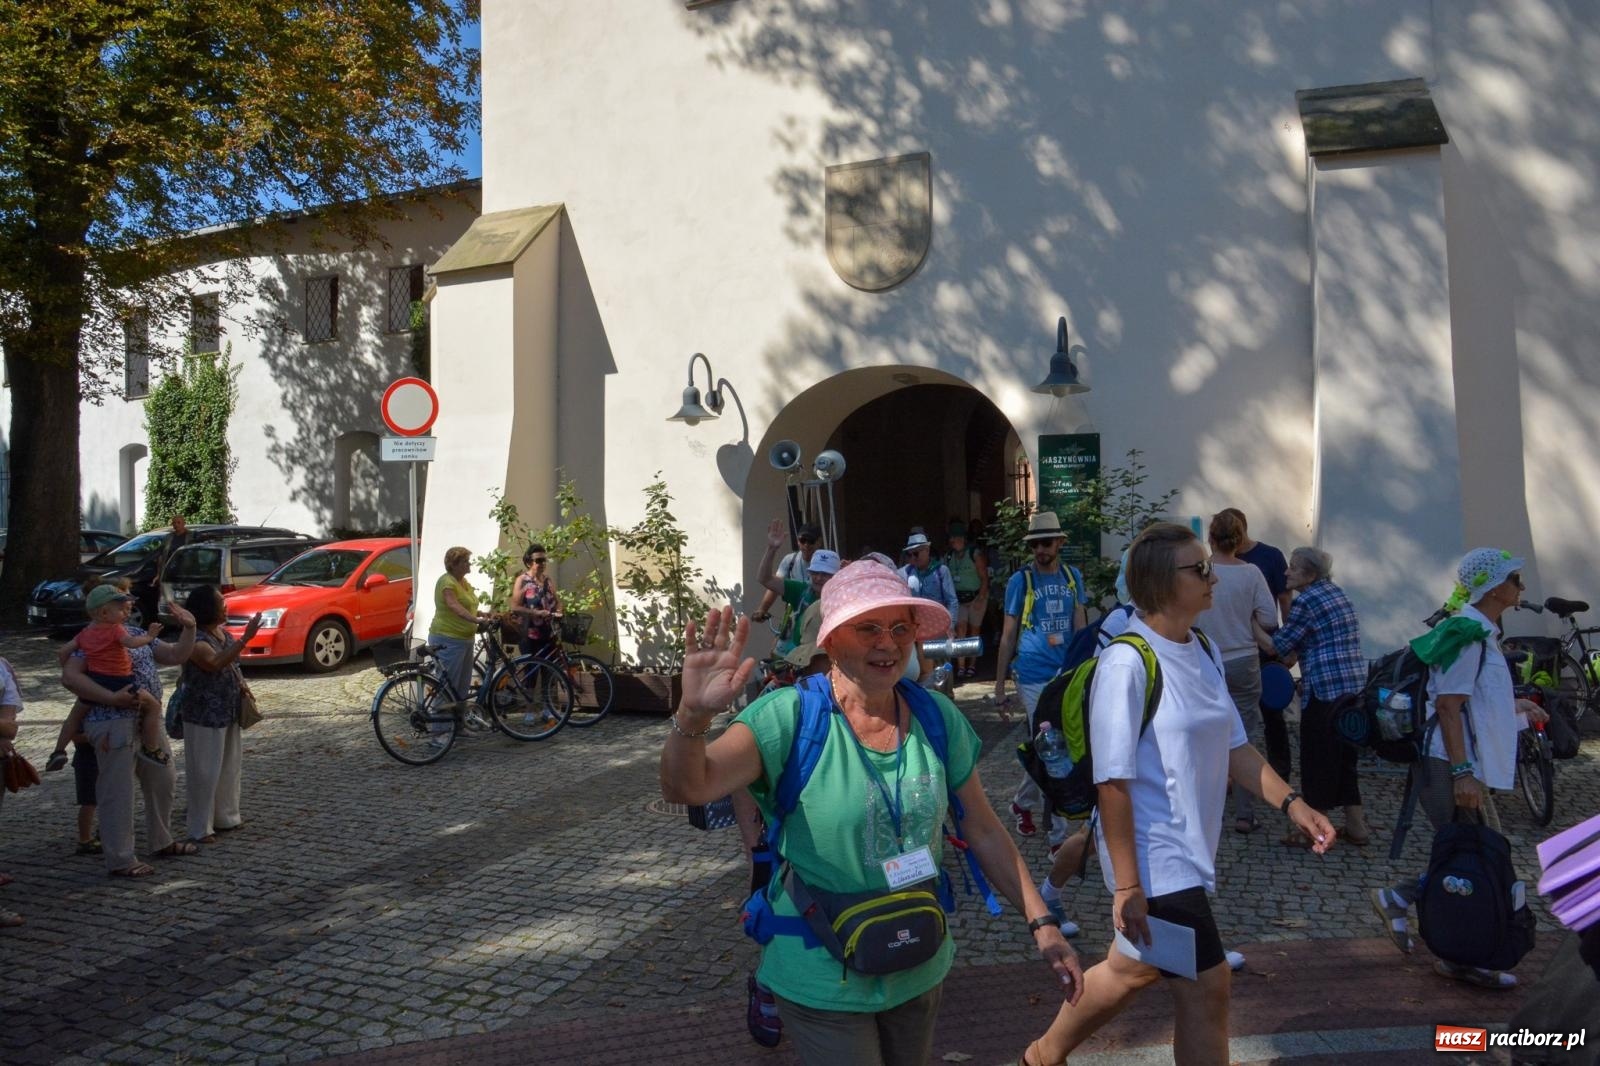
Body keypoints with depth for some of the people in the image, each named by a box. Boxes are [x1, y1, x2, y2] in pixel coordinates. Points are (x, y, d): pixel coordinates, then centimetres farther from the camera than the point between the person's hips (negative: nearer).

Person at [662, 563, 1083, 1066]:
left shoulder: (938, 718, -7)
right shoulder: (792, 717, -20)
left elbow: (984, 831, 3)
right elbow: (686, 787, -32)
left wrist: (1041, 922, 0)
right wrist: (694, 714, -50)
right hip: (822, 983, -4)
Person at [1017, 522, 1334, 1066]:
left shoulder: (1203, 653, 5)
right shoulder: (1127, 662, -20)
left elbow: (1232, 747, 13)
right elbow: (1113, 782, -20)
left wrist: (1291, 802, -1)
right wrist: (1127, 886, -19)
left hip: (1191, 852, 8)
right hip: (1154, 860, -7)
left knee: (1134, 970, 17)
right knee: (1207, 989, 2)